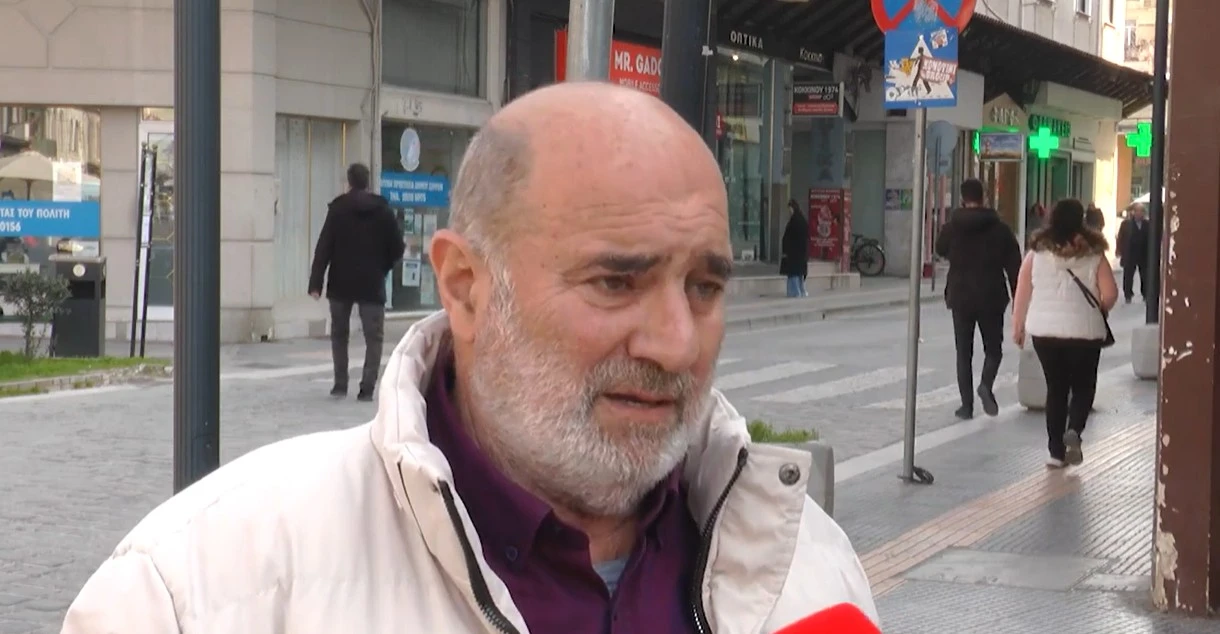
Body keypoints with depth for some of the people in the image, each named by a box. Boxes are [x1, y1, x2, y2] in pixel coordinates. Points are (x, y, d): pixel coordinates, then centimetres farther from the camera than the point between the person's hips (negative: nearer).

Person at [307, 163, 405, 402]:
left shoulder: (338, 208, -4)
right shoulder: (382, 210, 1)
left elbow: (324, 247, -8)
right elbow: (397, 247, 0)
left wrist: (315, 282, -9)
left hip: (341, 283, 0)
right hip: (372, 284, 0)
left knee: (339, 334, 15)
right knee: (373, 337, 3)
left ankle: (340, 385, 14)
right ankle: (367, 388, -7)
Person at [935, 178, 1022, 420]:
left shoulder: (952, 227, -4)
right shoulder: (1000, 228, -3)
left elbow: (941, 250, 18)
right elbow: (1014, 266, -2)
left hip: (961, 298, 0)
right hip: (991, 298, 0)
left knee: (964, 353, 7)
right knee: (993, 349, 13)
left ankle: (967, 404, 3)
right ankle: (986, 384, -14)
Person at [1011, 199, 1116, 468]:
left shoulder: (1038, 253, 0)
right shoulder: (1093, 255, -2)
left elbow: (1022, 293, 1)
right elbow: (1110, 295, -6)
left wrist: (1018, 326, 10)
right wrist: (1096, 311, 14)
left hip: (1044, 330, 2)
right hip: (1085, 331, -1)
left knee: (1055, 388, 12)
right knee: (1083, 386, 14)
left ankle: (1056, 451, 10)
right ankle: (1074, 431, -12)